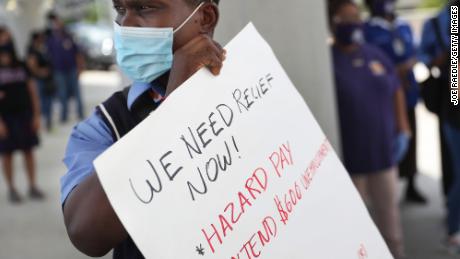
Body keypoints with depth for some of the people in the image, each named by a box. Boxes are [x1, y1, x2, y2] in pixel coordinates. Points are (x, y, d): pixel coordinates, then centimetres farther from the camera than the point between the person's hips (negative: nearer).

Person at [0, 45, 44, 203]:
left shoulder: (21, 67, 2)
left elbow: (32, 91, 5)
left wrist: (36, 115, 2)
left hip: (25, 114, 2)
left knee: (28, 150, 9)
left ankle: (32, 186, 20)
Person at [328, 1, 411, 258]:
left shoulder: (377, 55, 4)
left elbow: (397, 92, 13)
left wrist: (402, 131, 6)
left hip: (383, 150, 5)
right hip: (349, 156, -4)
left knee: (389, 210, 17)